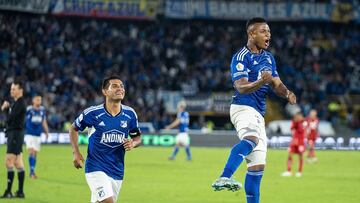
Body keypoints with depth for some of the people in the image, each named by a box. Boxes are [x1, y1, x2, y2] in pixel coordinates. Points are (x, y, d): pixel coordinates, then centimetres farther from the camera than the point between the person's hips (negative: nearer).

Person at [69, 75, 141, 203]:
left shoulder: (130, 114, 1)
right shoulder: (92, 113, -9)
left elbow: (137, 136, 15)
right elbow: (74, 129, 7)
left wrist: (133, 143, -8)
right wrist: (76, 153, -4)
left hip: (117, 172, 5)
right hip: (96, 169, -5)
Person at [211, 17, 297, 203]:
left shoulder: (268, 58, 19)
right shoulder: (241, 57, -7)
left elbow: (277, 84, 19)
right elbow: (241, 87, -17)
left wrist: (287, 94, -4)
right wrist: (261, 82, -35)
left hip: (258, 114, 9)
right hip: (243, 107, -9)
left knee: (258, 165, 8)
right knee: (251, 139, -38)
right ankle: (224, 178, -54)